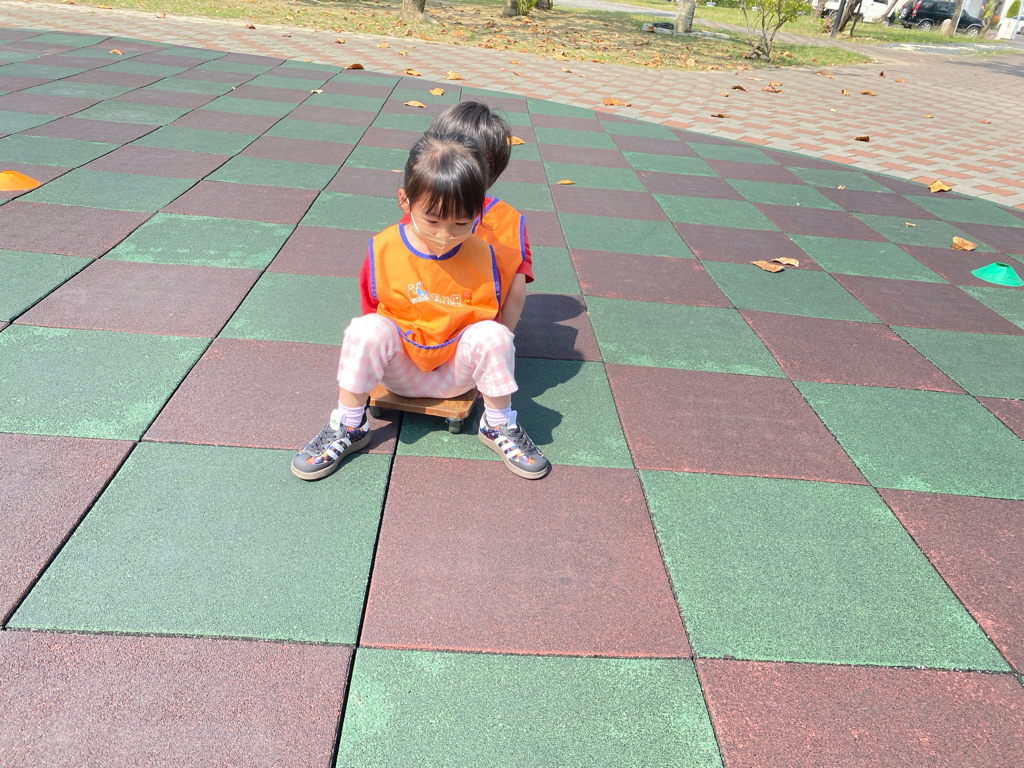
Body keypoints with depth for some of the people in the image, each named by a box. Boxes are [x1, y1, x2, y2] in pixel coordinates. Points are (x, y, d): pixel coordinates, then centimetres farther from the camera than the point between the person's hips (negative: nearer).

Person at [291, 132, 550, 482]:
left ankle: (498, 427, -6)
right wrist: (373, 347, -6)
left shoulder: (482, 256, -11)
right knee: (365, 329, -29)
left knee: (494, 335, -28)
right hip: (400, 368, 0)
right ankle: (348, 427, -11)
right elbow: (373, 311, 1)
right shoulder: (382, 250, -13)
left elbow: (490, 316, 1)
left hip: (458, 371, 0)